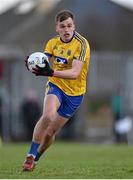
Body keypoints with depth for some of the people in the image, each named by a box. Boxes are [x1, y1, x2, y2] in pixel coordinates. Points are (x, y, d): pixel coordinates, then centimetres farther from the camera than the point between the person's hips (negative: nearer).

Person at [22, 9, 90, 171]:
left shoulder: (81, 44, -19)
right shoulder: (52, 43, -3)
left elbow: (75, 73, -29)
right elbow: (43, 62, -9)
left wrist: (52, 72, -45)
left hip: (74, 93, -1)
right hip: (56, 85, 1)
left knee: (51, 132, 4)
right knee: (48, 115, -29)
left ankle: (36, 158, 30)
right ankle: (30, 156, -18)